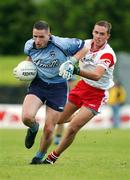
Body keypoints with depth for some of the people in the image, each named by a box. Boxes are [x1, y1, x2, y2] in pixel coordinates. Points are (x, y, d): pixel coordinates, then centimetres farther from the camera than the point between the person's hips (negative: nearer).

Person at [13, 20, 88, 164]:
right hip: (38, 84, 2)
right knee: (27, 117, -24)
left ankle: (40, 156, 29)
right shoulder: (29, 46, -7)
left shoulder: (62, 44, -20)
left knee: (48, 130, -1)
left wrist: (72, 61, -18)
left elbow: (84, 47, -4)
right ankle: (33, 128, 15)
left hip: (58, 87, -2)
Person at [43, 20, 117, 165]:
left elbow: (97, 76, -41)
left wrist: (76, 70, -54)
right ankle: (78, 118, 48)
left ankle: (52, 157, 3)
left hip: (97, 94, -6)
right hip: (82, 86, 6)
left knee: (72, 128, -15)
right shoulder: (86, 44, -5)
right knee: (59, 119, 14)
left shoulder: (107, 54, -25)